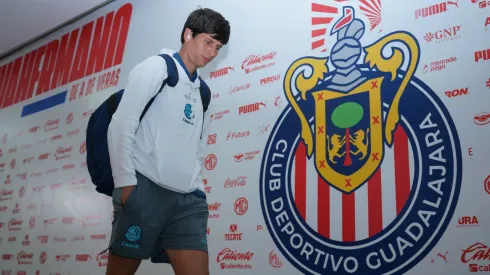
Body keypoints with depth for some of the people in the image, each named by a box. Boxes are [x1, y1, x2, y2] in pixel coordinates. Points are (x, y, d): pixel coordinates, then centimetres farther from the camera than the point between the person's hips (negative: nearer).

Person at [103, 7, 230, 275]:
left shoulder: (203, 92, 21)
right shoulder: (156, 67, 3)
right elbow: (120, 126, -6)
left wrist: (197, 188, 10)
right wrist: (126, 183, -13)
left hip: (188, 199, 6)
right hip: (144, 189, -5)